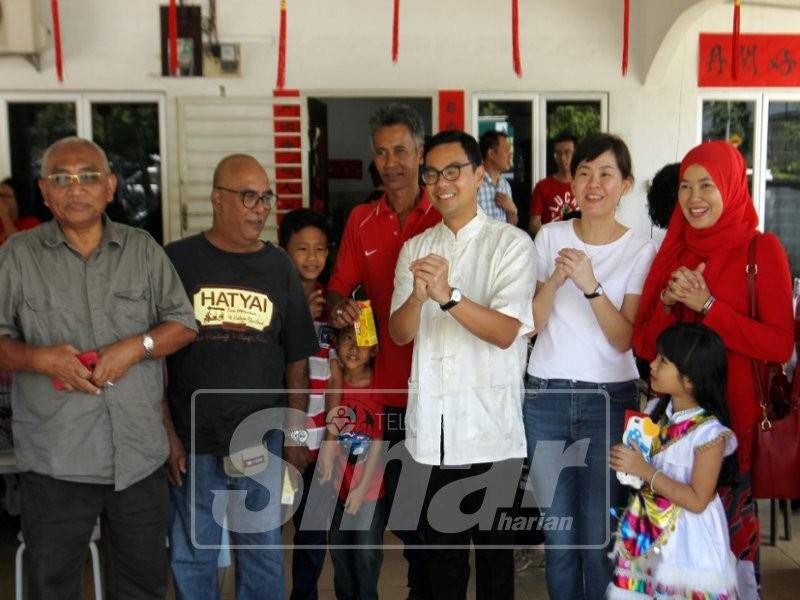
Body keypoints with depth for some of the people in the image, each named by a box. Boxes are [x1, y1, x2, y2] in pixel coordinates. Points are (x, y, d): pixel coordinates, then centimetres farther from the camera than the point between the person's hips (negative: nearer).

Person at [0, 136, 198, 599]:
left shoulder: (143, 249, 4)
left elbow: (184, 322, 4)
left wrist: (137, 346, -13)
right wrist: (40, 358, -19)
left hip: (141, 456, 2)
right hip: (55, 460, -1)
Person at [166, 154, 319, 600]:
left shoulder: (280, 268, 4)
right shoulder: (176, 261, -3)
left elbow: (297, 360, 7)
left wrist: (297, 434, 5)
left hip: (262, 441, 2)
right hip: (191, 440, -1)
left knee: (263, 550, 12)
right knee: (193, 554, 11)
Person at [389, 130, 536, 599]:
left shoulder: (512, 243, -4)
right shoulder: (415, 248, 9)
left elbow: (506, 332, -15)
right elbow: (400, 333, 1)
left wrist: (448, 297, -30)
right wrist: (417, 297, -20)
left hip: (490, 426, -3)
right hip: (432, 425, 4)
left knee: (493, 544, 12)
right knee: (441, 545, 16)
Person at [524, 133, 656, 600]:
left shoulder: (640, 250, -2)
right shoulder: (550, 237, 4)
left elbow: (624, 339, -10)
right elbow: (532, 324, 1)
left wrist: (590, 285, -24)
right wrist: (555, 281, -17)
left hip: (609, 399, -2)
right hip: (546, 396, 2)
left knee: (599, 537, 1)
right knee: (557, 533, 9)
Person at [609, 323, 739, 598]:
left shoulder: (709, 432, -20)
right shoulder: (657, 410, 0)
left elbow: (697, 501, -20)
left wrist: (644, 471, -22)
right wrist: (625, 461, -6)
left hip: (685, 540, -6)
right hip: (647, 529, 6)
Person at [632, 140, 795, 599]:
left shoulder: (762, 249, -5)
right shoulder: (674, 250, 8)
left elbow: (780, 345, -12)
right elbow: (644, 346, 7)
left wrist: (707, 305, -18)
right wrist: (668, 302, -11)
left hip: (734, 413, -4)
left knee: (729, 527, 2)